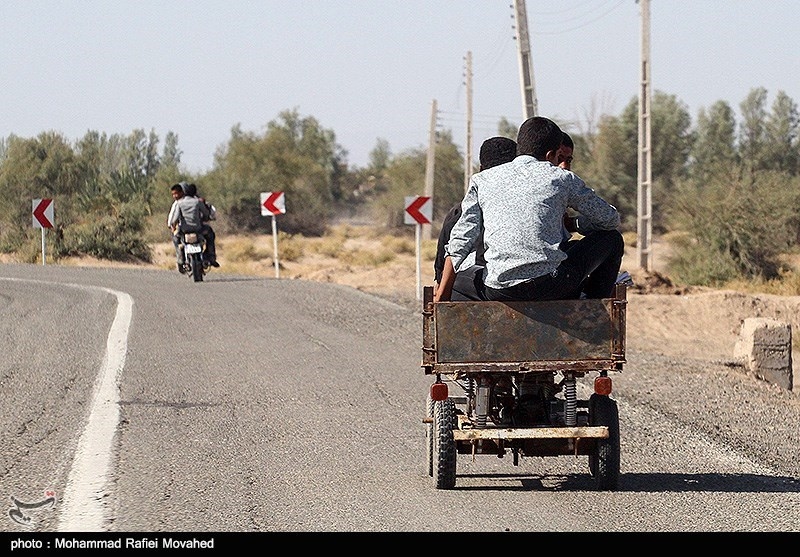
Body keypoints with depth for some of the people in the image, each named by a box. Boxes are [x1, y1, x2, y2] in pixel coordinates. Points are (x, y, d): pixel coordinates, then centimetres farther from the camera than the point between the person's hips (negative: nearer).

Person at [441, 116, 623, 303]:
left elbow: (461, 240, 6)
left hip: (497, 293, 3)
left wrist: (441, 294, 10)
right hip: (549, 284, -3)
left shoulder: (482, 180, 16)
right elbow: (611, 219, 22)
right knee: (612, 240, 20)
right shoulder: (562, 178, 11)